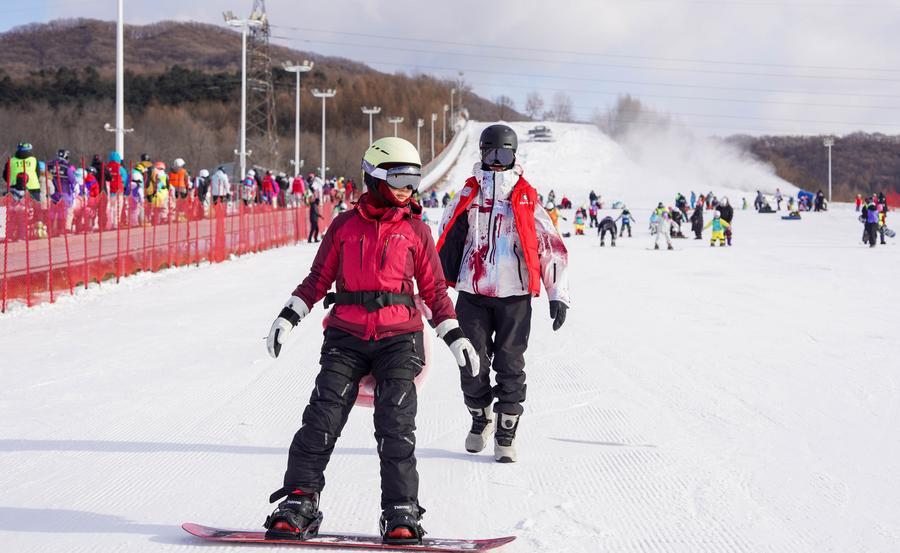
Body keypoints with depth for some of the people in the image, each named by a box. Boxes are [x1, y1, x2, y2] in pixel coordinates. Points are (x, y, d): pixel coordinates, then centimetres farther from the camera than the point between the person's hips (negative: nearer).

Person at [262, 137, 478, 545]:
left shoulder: (416, 231, 11)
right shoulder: (345, 225, 10)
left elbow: (434, 290, 14)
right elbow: (319, 278, 12)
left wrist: (454, 336, 6)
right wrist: (288, 318, 2)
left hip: (399, 338, 0)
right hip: (346, 335, 0)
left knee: (396, 427, -8)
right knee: (322, 419, -9)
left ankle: (401, 515, -5)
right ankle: (299, 504, -3)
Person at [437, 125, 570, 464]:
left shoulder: (526, 199, 3)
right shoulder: (468, 196, 8)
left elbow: (552, 246, 3)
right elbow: (446, 242, 16)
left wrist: (558, 294, -3)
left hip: (515, 295, -2)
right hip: (473, 293, 2)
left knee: (510, 365, -1)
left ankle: (506, 433, 8)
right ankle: (481, 418, 26)